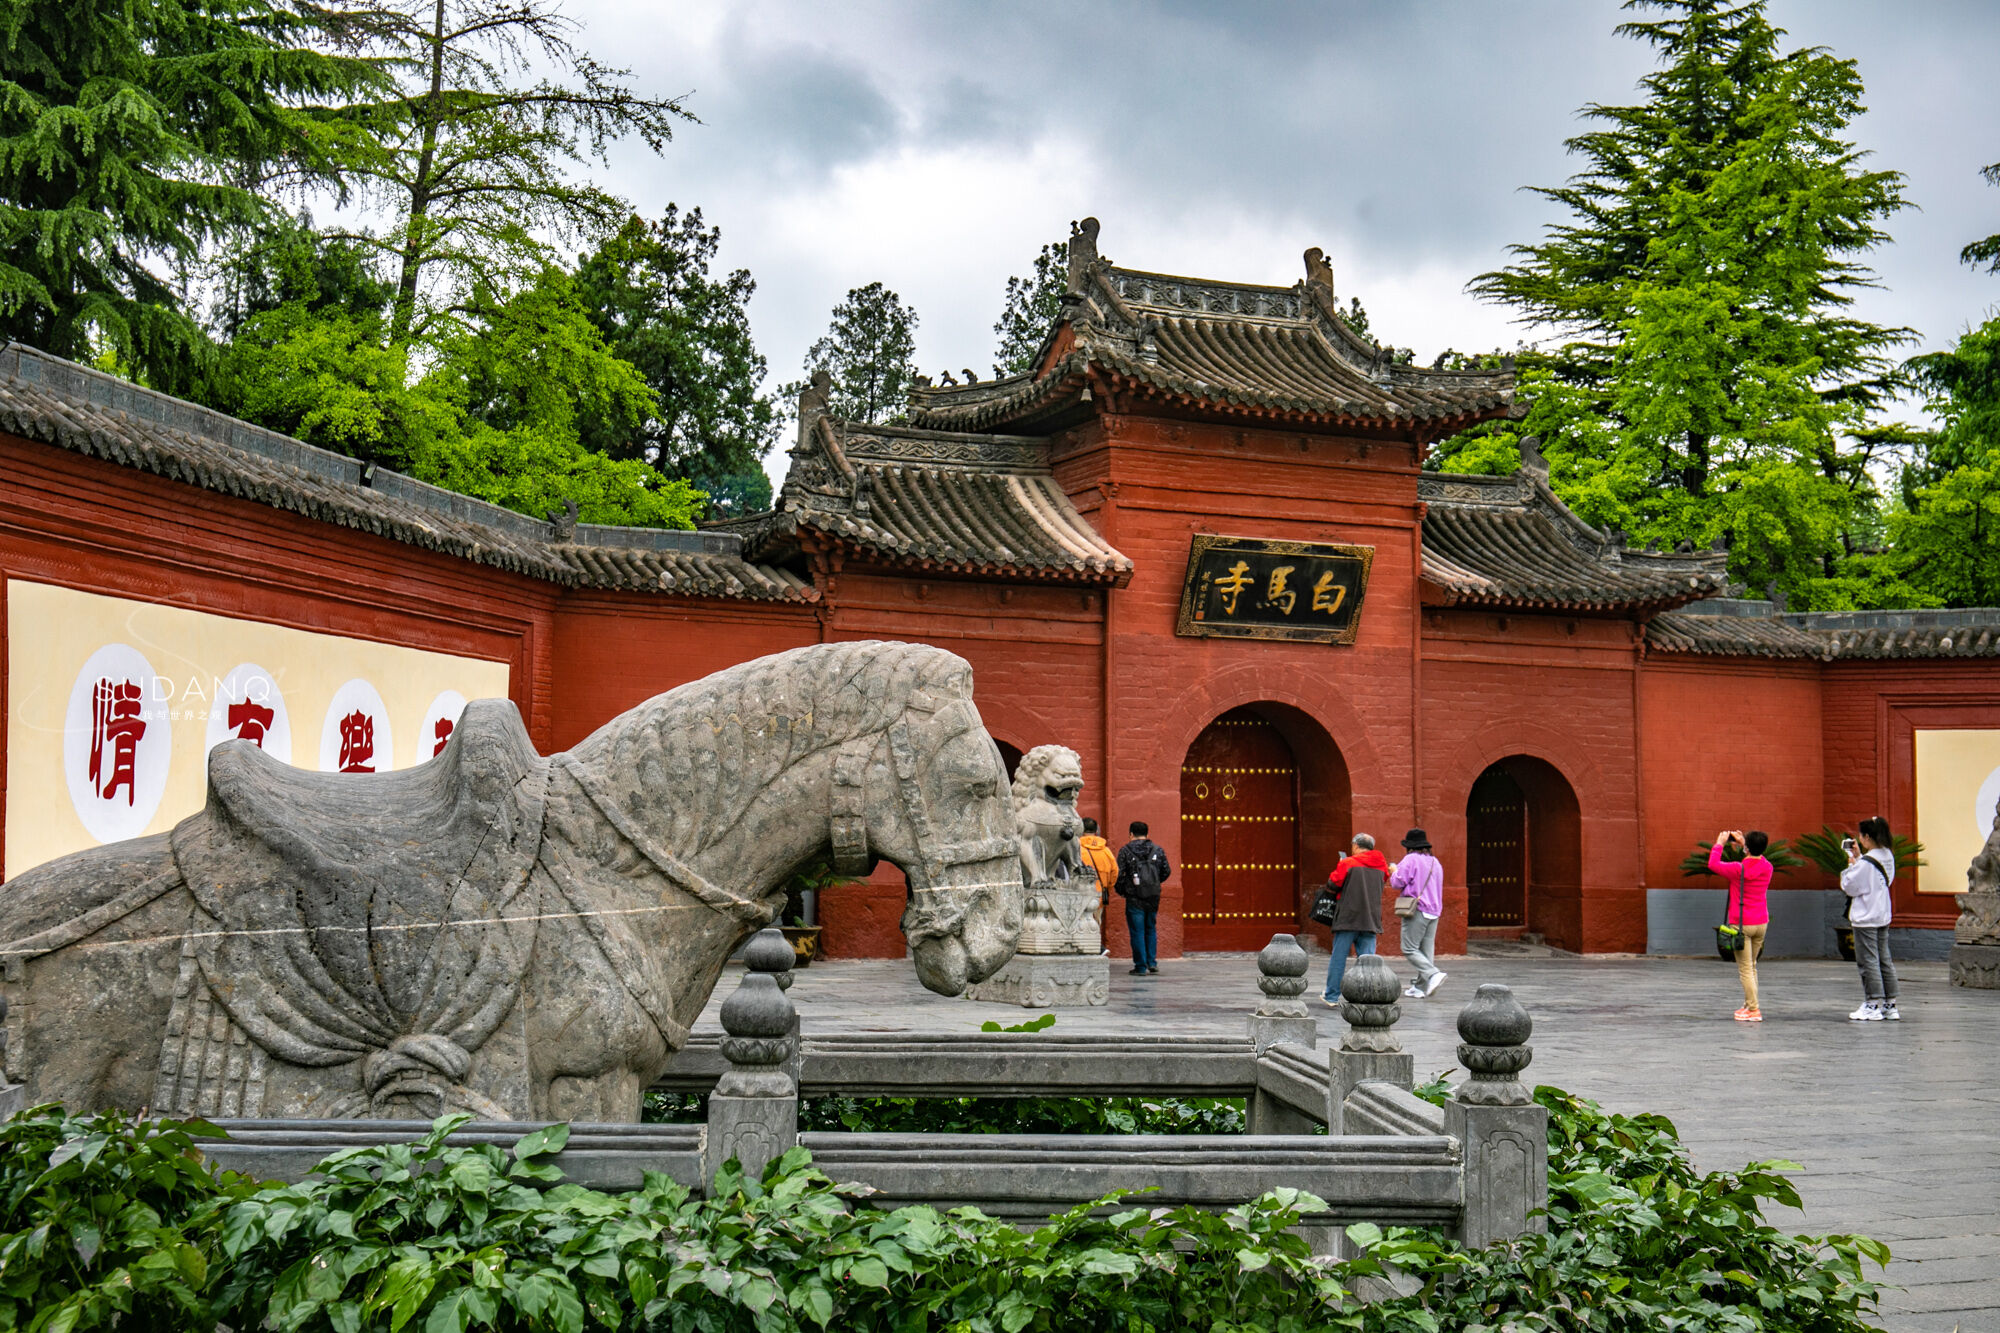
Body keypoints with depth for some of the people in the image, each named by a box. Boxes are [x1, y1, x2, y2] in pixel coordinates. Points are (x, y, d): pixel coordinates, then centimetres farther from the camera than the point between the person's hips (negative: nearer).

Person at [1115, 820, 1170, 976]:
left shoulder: (1125, 850, -3)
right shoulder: (1157, 850, 6)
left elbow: (1119, 873, -9)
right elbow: (1167, 871, 8)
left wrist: (1120, 890, 8)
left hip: (1134, 897, -3)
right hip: (1153, 897, 3)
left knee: (1137, 932, 1)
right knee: (1151, 929, 19)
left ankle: (1140, 967, 1)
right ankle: (1152, 962, 12)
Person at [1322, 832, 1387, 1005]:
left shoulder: (1348, 863, -6)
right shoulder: (1381, 866, 9)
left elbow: (1332, 883, -5)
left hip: (1348, 918, -4)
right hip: (1371, 919, 4)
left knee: (1339, 958, 5)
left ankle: (1332, 996, 11)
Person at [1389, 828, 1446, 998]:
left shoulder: (1411, 860, -8)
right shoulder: (1435, 862, 17)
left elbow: (1397, 883, -11)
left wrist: (1394, 871, 10)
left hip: (1417, 910, -8)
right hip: (1434, 911, 8)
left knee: (1409, 948, -6)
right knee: (1427, 950, 7)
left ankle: (1433, 974, -23)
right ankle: (1420, 987, 8)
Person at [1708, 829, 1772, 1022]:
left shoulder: (1738, 869, -16)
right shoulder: (1767, 867, 0)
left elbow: (1713, 864, -1)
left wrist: (1719, 844, 11)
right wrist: (1743, 844, 26)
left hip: (1741, 924, -6)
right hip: (1762, 922, 6)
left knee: (1745, 969, -3)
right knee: (1752, 966, 18)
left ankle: (1754, 1011, -5)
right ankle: (1748, 1004, 21)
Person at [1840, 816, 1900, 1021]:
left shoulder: (1866, 862, -20)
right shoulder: (1888, 856, 5)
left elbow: (1850, 887, -14)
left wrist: (1851, 864, -4)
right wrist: (1858, 857, 13)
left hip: (1865, 918, -9)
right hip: (1883, 915, 9)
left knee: (1868, 961, -2)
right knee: (1884, 960, 13)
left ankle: (1873, 1005, 2)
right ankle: (1890, 1005, 17)